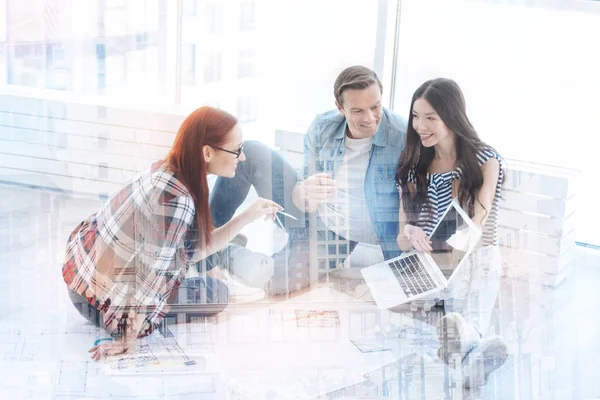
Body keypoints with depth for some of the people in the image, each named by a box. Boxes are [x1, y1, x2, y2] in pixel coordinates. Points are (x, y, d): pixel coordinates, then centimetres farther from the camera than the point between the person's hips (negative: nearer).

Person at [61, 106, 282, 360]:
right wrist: (128, 340, -19)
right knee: (217, 294, 12)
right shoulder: (176, 201, -31)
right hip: (102, 306, -8)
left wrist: (248, 216, 0)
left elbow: (194, 250, 1)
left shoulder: (164, 170, -5)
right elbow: (151, 273, -26)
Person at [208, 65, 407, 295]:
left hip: (335, 239, -4)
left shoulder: (402, 137, -20)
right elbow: (303, 199, -5)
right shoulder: (322, 128, -7)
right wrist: (304, 192, -32)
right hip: (310, 217, 4)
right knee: (251, 153, -8)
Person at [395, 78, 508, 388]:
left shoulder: (485, 161, 3)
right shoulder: (412, 167, 13)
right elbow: (401, 243, 9)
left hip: (474, 263, -1)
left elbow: (476, 228, -7)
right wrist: (409, 235, -16)